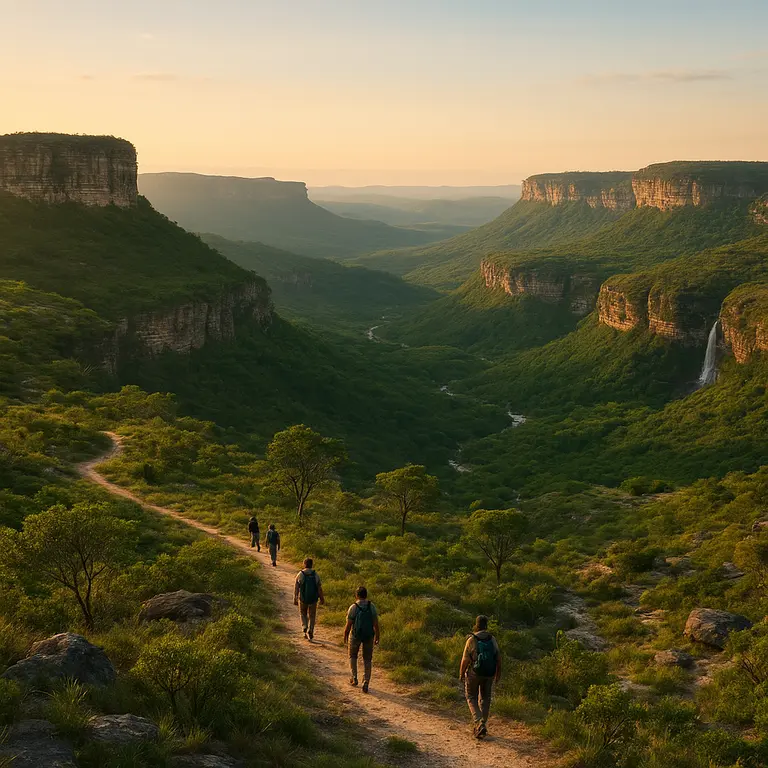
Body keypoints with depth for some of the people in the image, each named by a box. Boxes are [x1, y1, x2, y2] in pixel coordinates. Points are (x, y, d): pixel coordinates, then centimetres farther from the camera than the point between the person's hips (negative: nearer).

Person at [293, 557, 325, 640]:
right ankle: (310, 632, 6)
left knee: (303, 614, 22)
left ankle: (305, 628, 3)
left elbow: (296, 588, -7)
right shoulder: (315, 575, -9)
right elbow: (319, 588, -4)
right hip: (313, 599, 0)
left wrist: (295, 599, 3)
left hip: (303, 599, 0)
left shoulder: (300, 575, -11)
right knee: (312, 616, 16)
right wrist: (322, 599, 7)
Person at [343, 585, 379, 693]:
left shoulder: (353, 607, -16)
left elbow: (348, 625, -12)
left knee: (353, 656, 24)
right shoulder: (372, 606, -9)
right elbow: (376, 624, -6)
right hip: (369, 636, 2)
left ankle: (353, 678, 22)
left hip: (356, 635, -2)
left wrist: (345, 637, 4)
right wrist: (377, 637, 6)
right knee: (367, 660, 13)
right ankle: (366, 683, 2)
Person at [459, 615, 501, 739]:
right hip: (489, 674, 3)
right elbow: (498, 659, 0)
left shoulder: (472, 640, -15)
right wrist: (498, 674, 13)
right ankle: (482, 727, 19)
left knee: (471, 698, 12)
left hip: (474, 673, -3)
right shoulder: (493, 640, -4)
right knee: (485, 699, 18)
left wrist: (461, 673, 1)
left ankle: (479, 724, -6)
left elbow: (465, 659, -13)